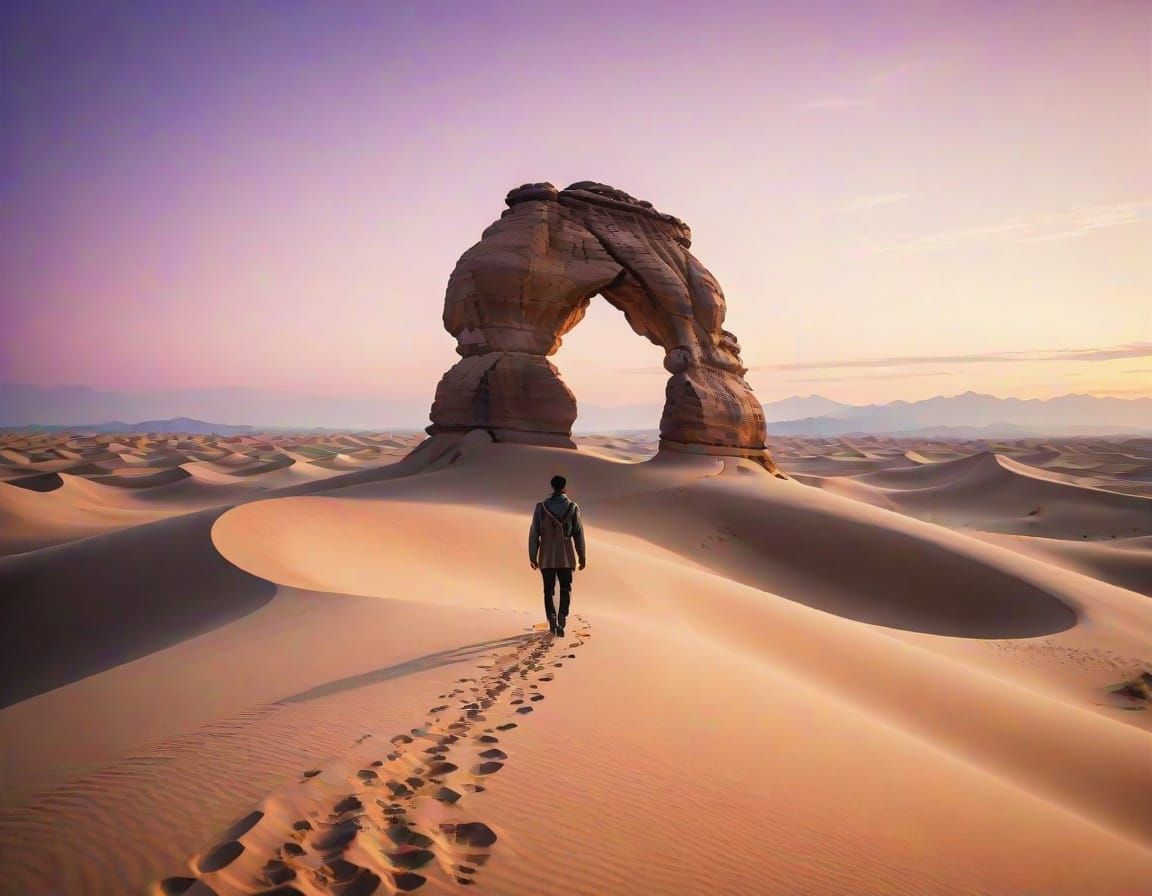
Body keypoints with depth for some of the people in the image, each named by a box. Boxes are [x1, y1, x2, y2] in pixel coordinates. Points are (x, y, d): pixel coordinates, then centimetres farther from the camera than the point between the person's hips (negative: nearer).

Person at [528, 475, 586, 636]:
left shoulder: (541, 507, -4)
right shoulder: (573, 507, -4)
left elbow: (534, 533, -4)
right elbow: (578, 534, -1)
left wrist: (532, 556, 5)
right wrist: (582, 556, 9)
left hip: (546, 558, 0)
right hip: (566, 557, 0)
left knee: (549, 590, 13)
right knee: (565, 589, 14)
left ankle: (552, 617, -8)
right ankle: (562, 617, -7)